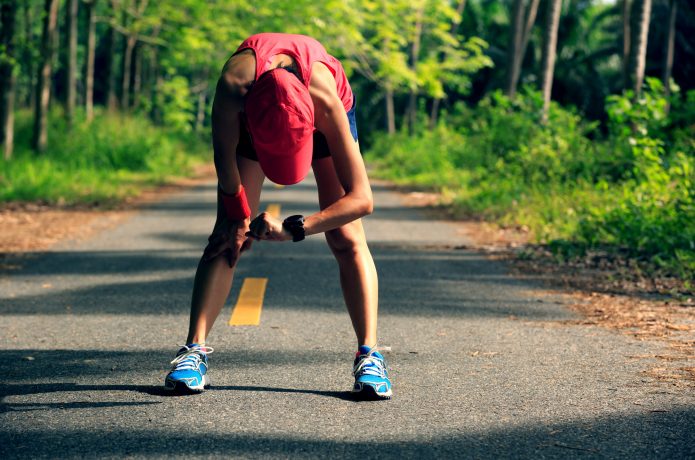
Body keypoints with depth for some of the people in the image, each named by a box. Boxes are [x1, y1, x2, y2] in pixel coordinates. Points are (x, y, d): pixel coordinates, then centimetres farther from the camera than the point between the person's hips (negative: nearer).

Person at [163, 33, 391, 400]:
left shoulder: (326, 102, -44)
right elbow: (225, 162, -24)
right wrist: (241, 218, -12)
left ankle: (369, 355, -12)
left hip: (319, 119, -1)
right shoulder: (233, 85, -44)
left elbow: (361, 199, -41)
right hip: (252, 115, 1)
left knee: (346, 239, -13)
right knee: (227, 234, -11)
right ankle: (194, 349, -13)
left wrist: (293, 229, -45)